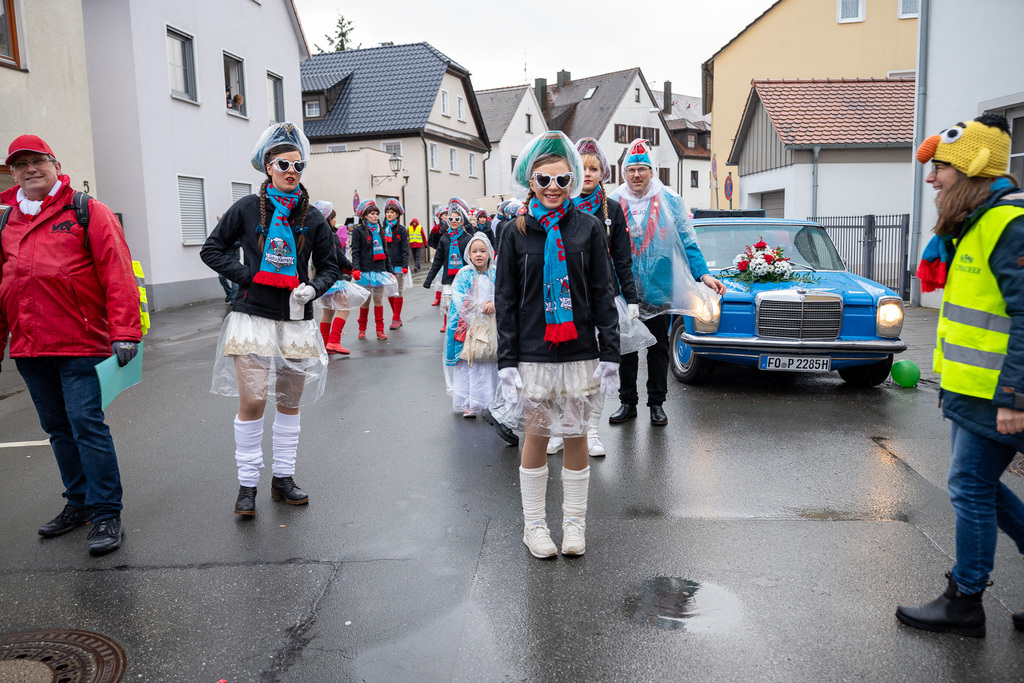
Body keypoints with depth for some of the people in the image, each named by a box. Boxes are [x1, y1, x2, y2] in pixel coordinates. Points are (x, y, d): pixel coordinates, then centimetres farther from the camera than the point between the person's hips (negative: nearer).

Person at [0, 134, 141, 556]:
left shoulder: (87, 212, -1)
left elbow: (117, 274, -9)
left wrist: (124, 332, -17)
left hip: (80, 344, -6)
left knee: (86, 425, -7)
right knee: (58, 428, 14)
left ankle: (107, 516, 1)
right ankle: (79, 502, 29)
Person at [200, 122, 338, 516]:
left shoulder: (312, 217, 6)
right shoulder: (247, 208, 1)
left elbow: (328, 266, 12)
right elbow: (212, 250, 6)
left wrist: (313, 288, -9)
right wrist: (246, 274, -8)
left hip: (296, 320, 3)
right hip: (253, 316, -3)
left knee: (290, 401, 10)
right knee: (251, 400, -8)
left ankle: (283, 479, 24)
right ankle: (247, 485, 8)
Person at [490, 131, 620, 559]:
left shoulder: (588, 228, 2)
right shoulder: (516, 232, 2)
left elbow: (602, 294, 3)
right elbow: (505, 299, 2)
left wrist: (610, 354, -2)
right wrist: (506, 362, -3)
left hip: (581, 353, 1)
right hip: (533, 354, 0)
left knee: (576, 438, 9)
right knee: (536, 438, 8)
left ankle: (574, 522, 25)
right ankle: (534, 525, 24)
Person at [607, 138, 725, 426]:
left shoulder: (670, 201, -1)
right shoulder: (613, 203, 1)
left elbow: (687, 243, 0)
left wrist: (703, 274, -10)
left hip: (659, 290, -1)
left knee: (658, 348, 9)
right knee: (625, 347, 9)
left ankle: (657, 403, 21)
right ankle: (628, 402, 22)